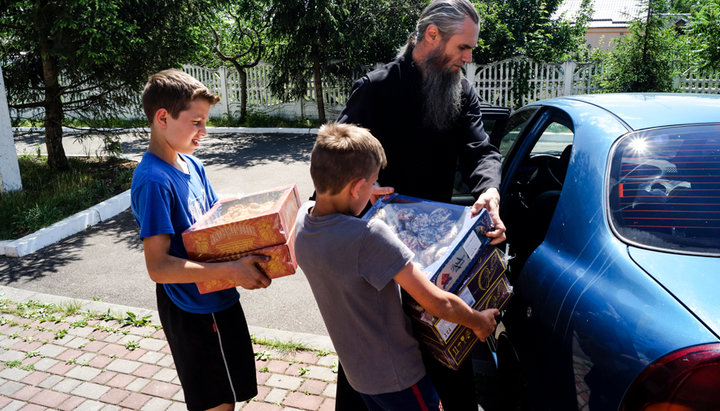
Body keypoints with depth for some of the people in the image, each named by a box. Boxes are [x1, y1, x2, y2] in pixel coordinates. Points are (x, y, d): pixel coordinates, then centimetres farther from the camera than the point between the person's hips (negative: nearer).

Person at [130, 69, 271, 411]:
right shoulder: (153, 181, -24)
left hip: (218, 298, 8)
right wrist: (231, 270, -31)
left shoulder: (192, 164, 3)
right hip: (192, 310, -8)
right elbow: (158, 266, -27)